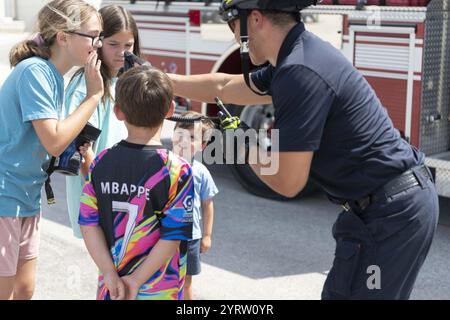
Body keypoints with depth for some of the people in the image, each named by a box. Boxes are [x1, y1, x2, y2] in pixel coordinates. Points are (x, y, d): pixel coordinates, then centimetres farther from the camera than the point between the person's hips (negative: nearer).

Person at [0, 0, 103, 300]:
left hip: (26, 199, 9)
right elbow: (54, 142, -24)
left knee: (24, 290, 16)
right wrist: (93, 96, -16)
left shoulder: (52, 74, 7)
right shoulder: (34, 71, -19)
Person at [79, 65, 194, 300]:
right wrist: (136, 280, -11)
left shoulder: (100, 164, -4)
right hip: (159, 291, -3)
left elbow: (88, 223, -5)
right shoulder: (177, 170, -15)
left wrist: (110, 274, -6)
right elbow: (173, 235, -17)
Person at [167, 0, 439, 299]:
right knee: (341, 291, 20)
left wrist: (244, 149, 0)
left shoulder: (301, 72, -22)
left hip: (389, 211, -10)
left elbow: (288, 182, -19)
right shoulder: (298, 55, 9)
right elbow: (223, 87, 24)